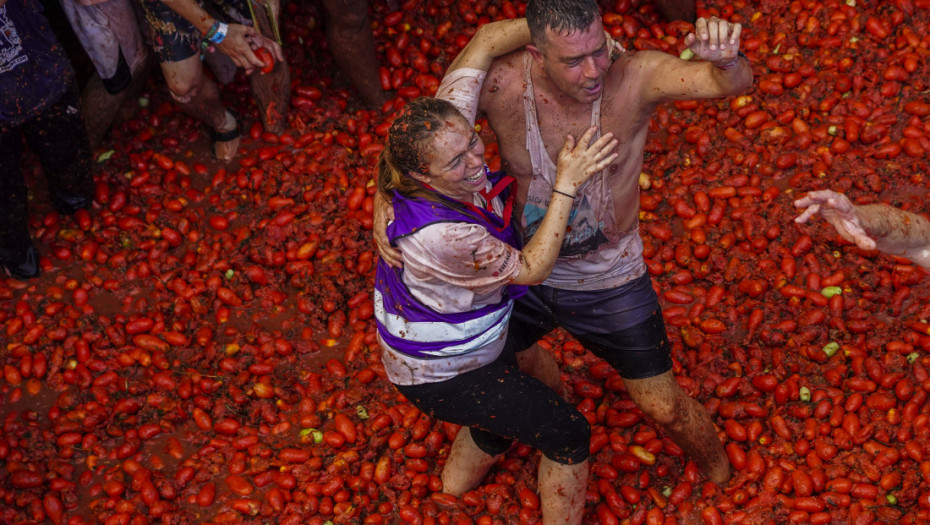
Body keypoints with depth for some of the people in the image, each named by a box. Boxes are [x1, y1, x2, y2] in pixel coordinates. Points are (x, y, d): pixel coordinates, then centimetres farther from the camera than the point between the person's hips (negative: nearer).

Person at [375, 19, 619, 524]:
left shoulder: (446, 128, -23)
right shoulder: (442, 236, -42)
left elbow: (487, 39, -19)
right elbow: (531, 269, -28)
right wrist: (566, 183, -33)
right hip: (441, 375, -8)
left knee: (514, 407, 35)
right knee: (568, 433, 5)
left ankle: (460, 476, 62)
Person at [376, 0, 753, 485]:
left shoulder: (634, 76, -30)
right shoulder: (498, 82, -26)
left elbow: (735, 82, -42)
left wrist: (725, 57, -66)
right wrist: (384, 202, -30)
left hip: (608, 282, -2)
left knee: (665, 409, 9)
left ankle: (718, 476, 45)